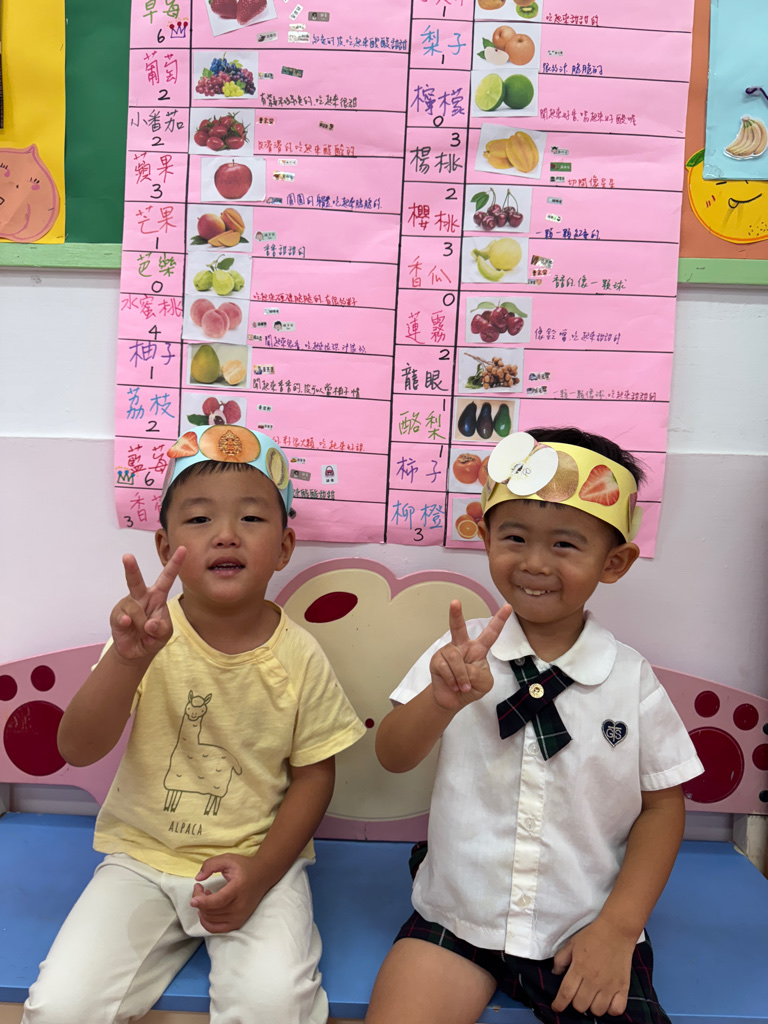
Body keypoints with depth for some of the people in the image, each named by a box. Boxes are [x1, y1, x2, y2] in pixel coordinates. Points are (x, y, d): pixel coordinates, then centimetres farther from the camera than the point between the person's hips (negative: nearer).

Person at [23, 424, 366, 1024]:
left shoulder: (299, 657, -12)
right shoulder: (150, 638, -11)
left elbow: (314, 774, -3)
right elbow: (78, 749, -20)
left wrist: (260, 872, -14)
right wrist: (128, 659, -38)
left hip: (260, 860, -1)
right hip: (143, 856, 2)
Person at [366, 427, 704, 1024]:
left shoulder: (631, 679, -7)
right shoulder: (464, 652, -7)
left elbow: (662, 803, 1)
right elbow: (392, 758, -11)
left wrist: (619, 926, -5)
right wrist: (442, 700, -31)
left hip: (582, 935, 1)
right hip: (456, 919, 0)